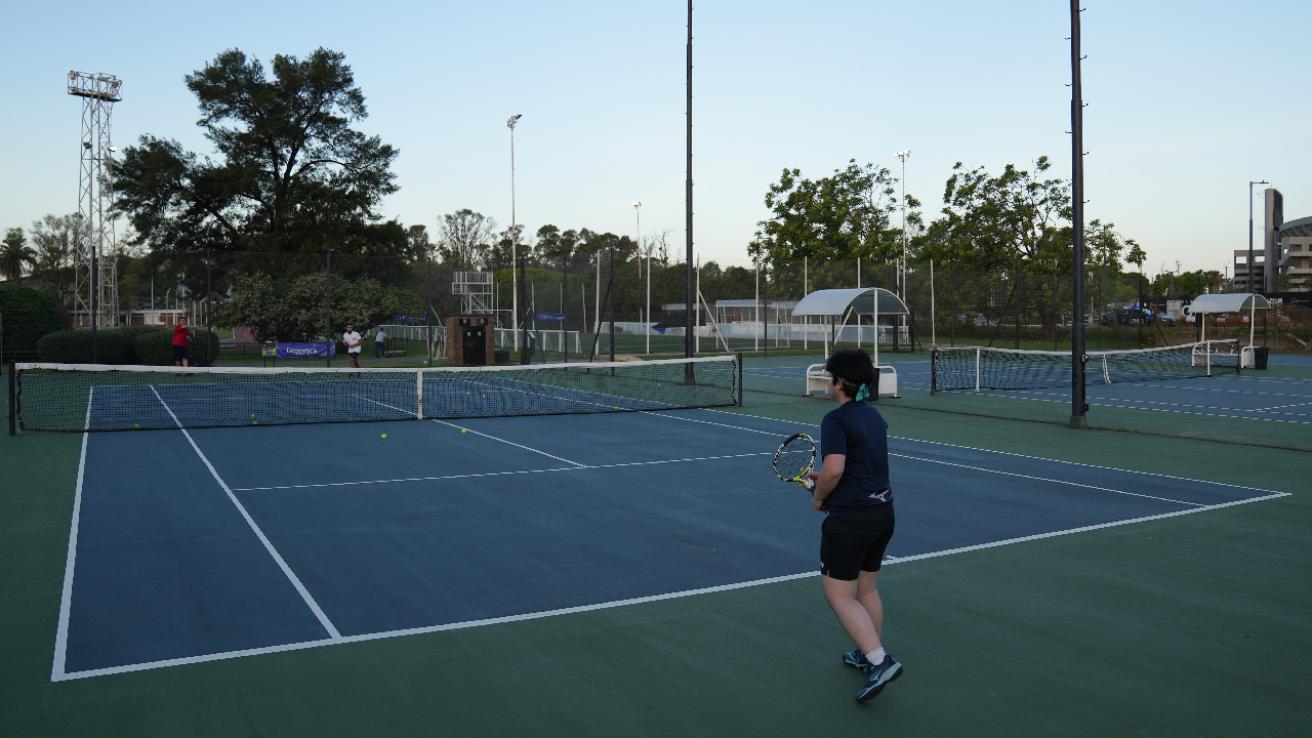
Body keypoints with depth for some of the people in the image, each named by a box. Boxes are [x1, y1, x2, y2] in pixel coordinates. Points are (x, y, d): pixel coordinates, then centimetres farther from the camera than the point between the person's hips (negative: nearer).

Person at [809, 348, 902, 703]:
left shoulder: (836, 420, -16)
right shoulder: (874, 415, 10)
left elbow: (834, 469, -27)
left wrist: (819, 496, -9)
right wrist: (824, 477, 21)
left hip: (851, 518, -9)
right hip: (883, 511, 9)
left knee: (840, 596, 0)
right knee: (866, 588, 22)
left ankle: (879, 661, -9)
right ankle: (870, 654, 34)